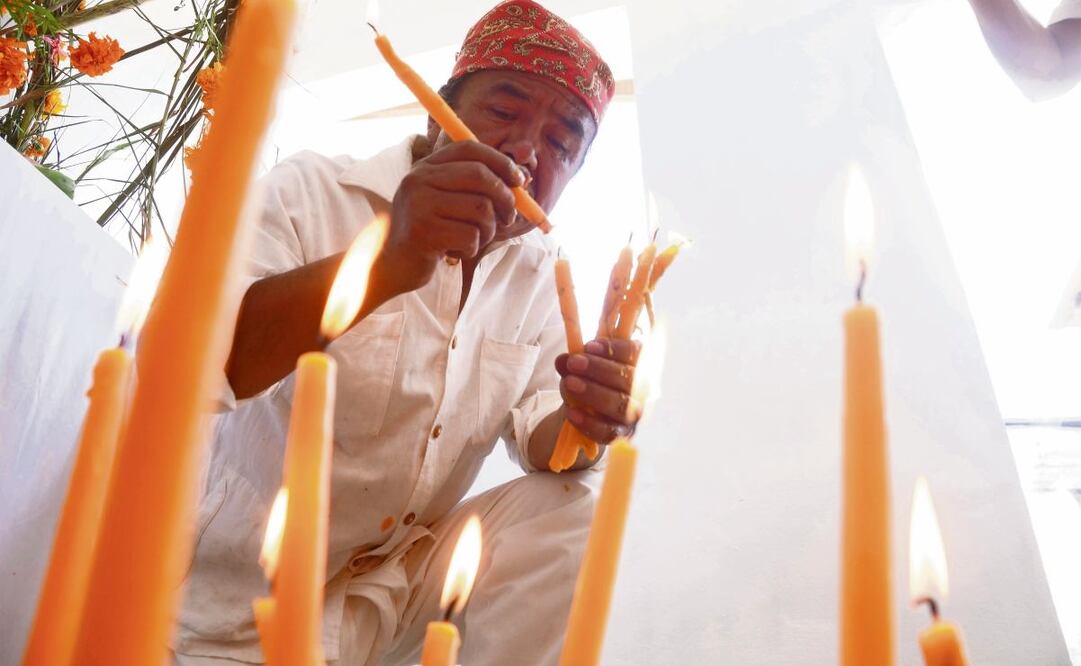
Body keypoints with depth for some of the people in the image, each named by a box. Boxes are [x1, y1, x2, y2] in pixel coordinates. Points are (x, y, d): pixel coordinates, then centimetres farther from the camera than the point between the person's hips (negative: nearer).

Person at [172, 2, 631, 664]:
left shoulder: (541, 273, 2)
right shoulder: (312, 192, -15)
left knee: (562, 514, -16)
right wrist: (385, 263, -44)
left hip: (407, 578, 4)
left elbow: (536, 434, 0)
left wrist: (579, 422, -25)